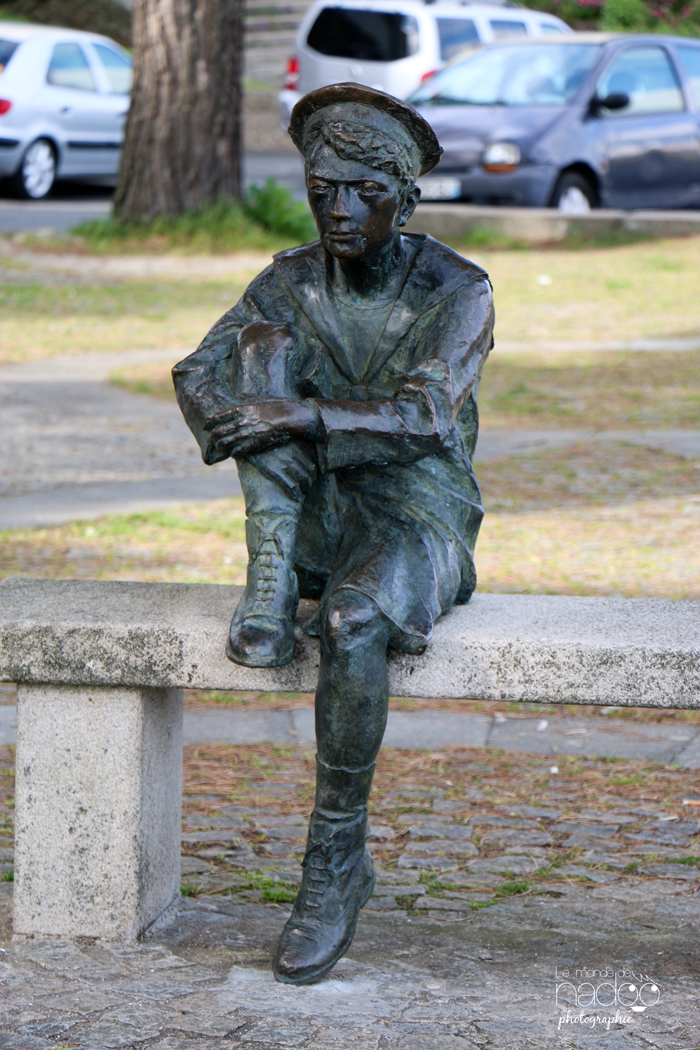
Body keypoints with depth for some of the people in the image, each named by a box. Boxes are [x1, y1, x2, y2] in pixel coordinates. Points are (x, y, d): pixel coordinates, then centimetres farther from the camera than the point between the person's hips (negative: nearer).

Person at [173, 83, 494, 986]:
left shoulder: (457, 293, -7)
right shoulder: (291, 282, 5)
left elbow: (423, 421, -23)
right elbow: (195, 376, -8)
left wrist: (307, 418, -35)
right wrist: (257, 422, -28)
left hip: (417, 524, -3)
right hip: (315, 524, 3)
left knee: (351, 622, -39)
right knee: (267, 337, -20)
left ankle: (338, 856, -22)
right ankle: (269, 585, -28)